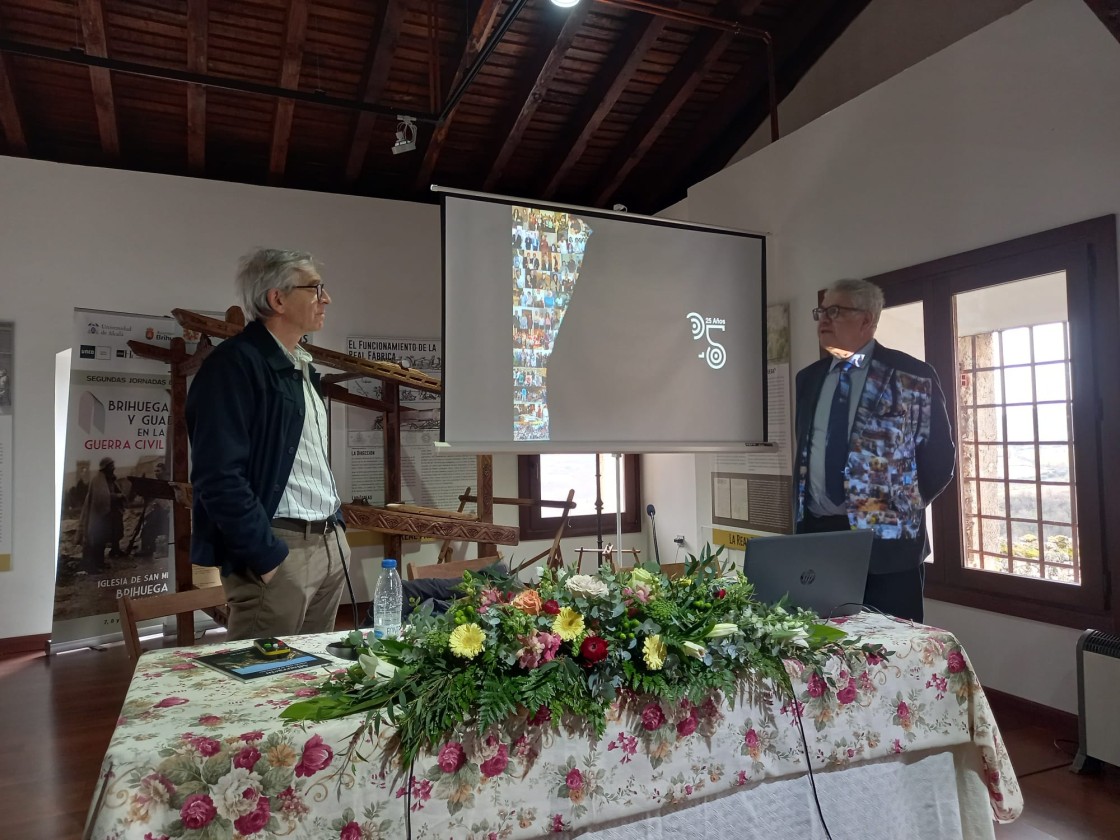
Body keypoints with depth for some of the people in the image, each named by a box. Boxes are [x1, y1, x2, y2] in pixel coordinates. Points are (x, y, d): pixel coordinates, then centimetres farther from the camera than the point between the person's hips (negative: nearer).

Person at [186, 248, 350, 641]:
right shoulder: (235, 363, -13)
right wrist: (265, 556, -19)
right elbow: (219, 476, -20)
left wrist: (336, 527, 15)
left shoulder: (302, 368, 16)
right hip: (277, 550, -9)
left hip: (330, 543, 9)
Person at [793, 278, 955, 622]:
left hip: (887, 540, -4)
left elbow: (940, 458, -2)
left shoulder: (913, 377, -5)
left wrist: (902, 509, -2)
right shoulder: (809, 378, 11)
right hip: (816, 533, 5)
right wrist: (802, 512, 12)